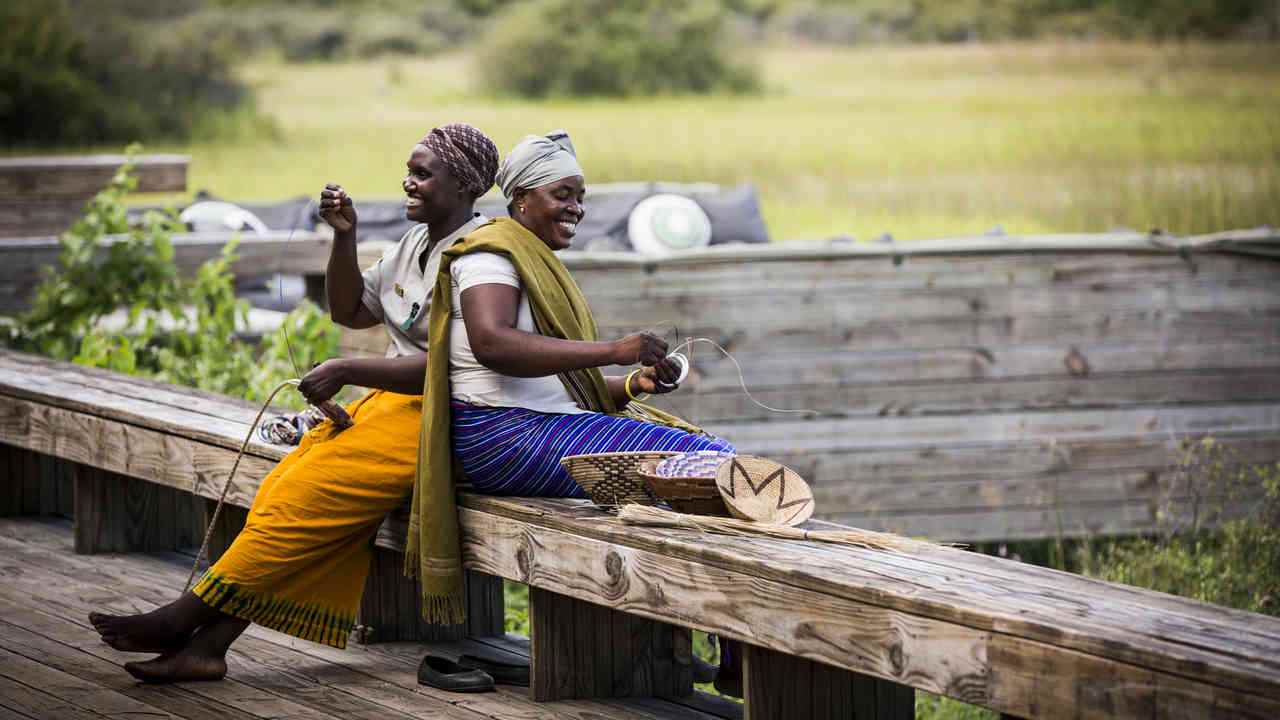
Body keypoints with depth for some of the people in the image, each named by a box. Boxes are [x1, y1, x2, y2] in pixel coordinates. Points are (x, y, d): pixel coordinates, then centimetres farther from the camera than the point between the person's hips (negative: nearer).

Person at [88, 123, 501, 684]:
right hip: (388, 403, 9)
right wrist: (344, 237, 7)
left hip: (434, 418, -9)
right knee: (280, 491, -10)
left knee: (301, 499, -21)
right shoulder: (417, 242, 18)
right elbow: (349, 311, 23)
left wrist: (344, 372, -15)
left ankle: (186, 616, -16)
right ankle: (205, 645, -17)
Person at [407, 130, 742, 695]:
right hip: (507, 438, -10)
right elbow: (491, 343, -26)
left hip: (554, 426, 10)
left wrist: (632, 384, 4)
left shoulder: (539, 265, 26)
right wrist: (612, 350, -28)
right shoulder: (492, 252, -5)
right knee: (702, 462, -21)